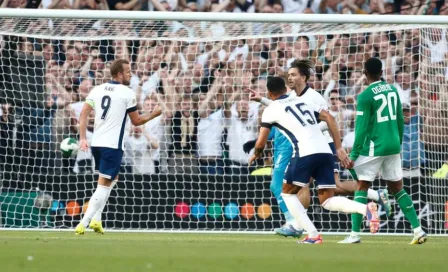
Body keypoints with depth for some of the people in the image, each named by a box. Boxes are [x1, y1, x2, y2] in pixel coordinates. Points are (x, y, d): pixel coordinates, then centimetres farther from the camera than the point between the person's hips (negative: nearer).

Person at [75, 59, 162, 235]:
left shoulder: (97, 90, 9)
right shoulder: (127, 93, -5)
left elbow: (83, 114, 3)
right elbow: (136, 121, 2)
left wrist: (82, 138, 3)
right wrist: (154, 114, 17)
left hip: (96, 143, 7)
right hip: (113, 145, -7)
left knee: (112, 179, 24)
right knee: (104, 185, -4)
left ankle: (96, 219, 14)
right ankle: (83, 224, -14)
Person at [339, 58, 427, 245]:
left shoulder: (366, 96, -12)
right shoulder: (392, 89, 6)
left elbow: (362, 128, -13)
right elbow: (400, 120, 12)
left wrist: (354, 155, -8)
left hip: (374, 148, -6)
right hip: (393, 147, 6)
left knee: (361, 188, 2)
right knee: (397, 189, 13)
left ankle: (355, 234, -4)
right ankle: (418, 230, 7)